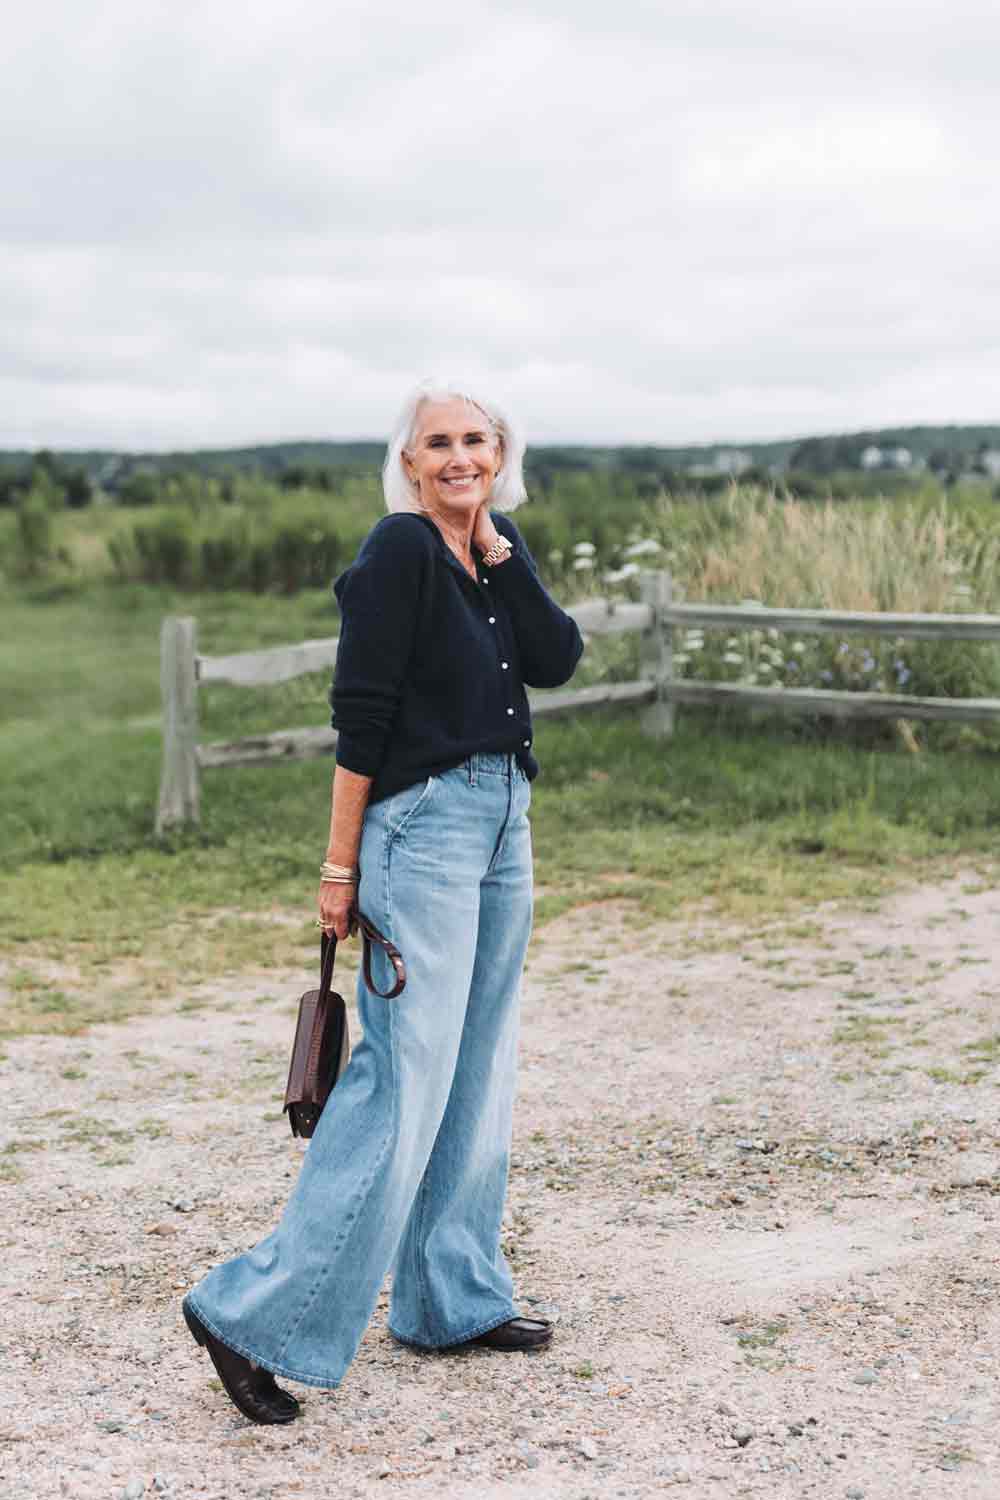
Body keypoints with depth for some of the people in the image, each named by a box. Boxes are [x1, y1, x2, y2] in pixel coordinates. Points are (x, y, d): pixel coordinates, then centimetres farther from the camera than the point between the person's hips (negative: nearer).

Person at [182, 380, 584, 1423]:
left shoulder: (497, 550, 12)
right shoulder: (399, 552, -12)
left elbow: (557, 661, 0)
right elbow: (360, 715, -15)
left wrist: (497, 544, -5)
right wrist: (342, 863, -17)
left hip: (504, 826, 9)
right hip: (422, 828, -9)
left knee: (479, 1072, 13)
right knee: (405, 1082, -10)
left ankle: (453, 1301, 24)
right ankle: (254, 1315, -5)